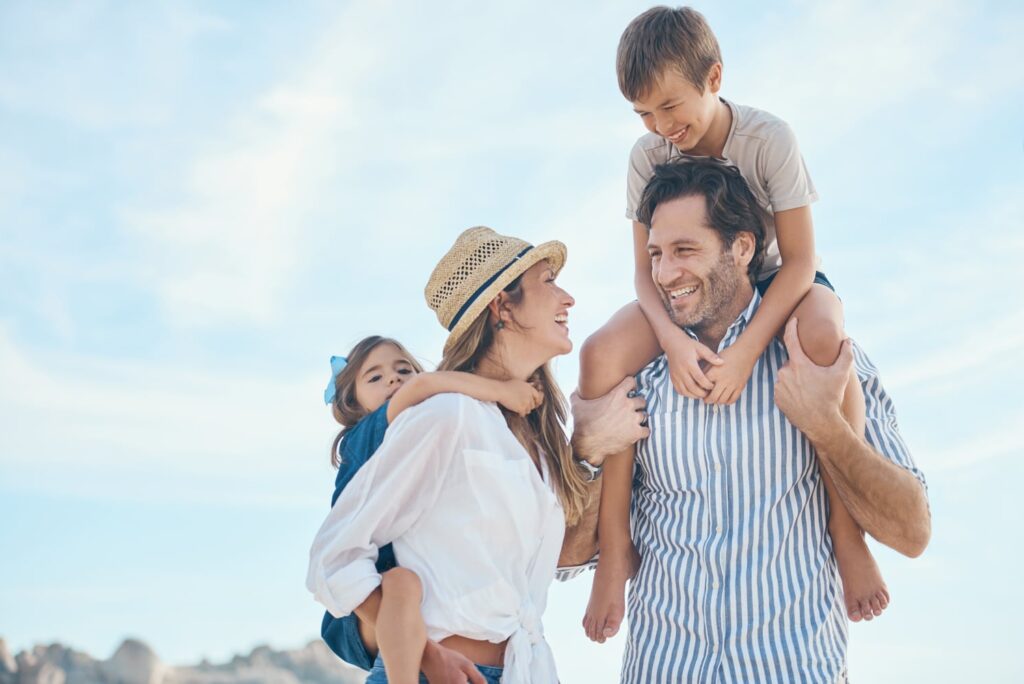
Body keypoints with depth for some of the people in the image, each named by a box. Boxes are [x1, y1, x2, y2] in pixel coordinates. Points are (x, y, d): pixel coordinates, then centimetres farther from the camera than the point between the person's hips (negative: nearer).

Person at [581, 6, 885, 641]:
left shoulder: (768, 137, -20)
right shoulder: (648, 155, -12)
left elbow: (799, 258, -23)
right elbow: (647, 268, -13)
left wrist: (745, 351, -38)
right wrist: (673, 339, -36)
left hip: (771, 283, -3)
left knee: (823, 335, -40)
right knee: (602, 353, -27)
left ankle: (847, 530, -26)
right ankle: (616, 549, -16)